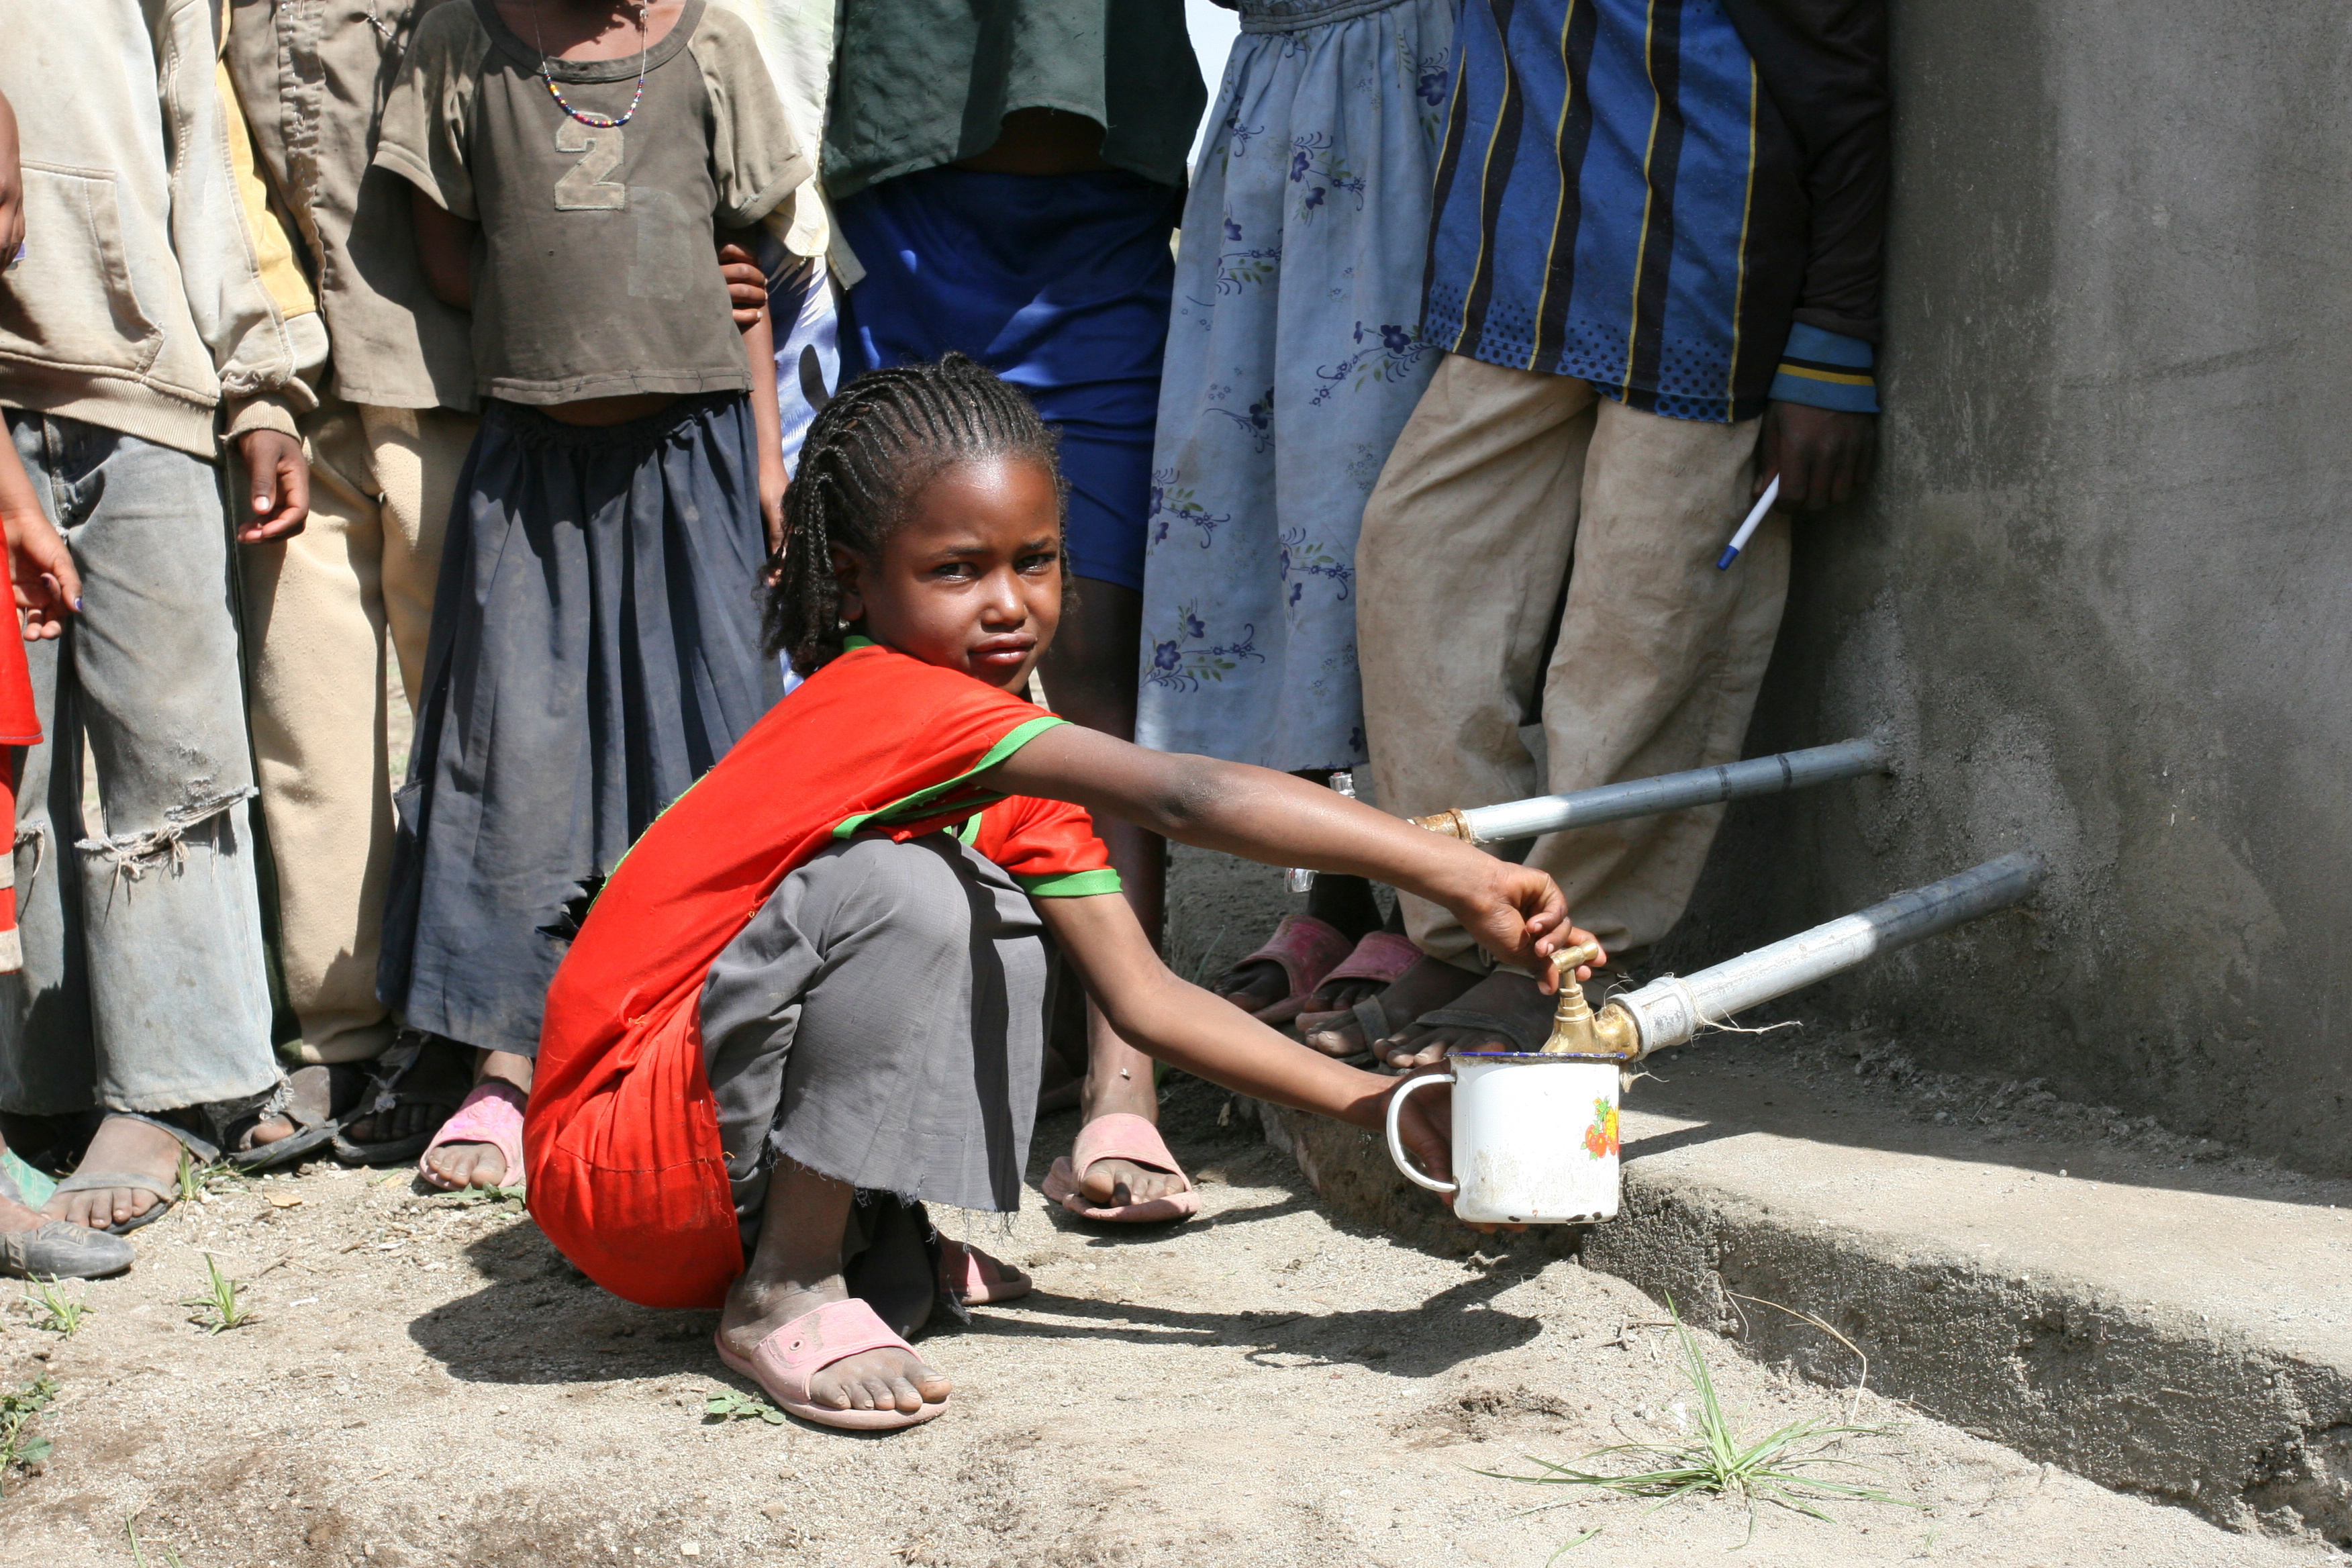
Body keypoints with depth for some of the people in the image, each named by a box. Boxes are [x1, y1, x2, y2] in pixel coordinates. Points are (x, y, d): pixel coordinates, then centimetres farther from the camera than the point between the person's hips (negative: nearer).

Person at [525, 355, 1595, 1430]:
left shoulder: (1015, 788, 7)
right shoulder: (887, 699, -21)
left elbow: (1144, 999, 3)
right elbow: (1181, 795, -33)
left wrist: (1376, 1103, -6)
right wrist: (1452, 873, -33)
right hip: (612, 1168, -9)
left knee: (998, 916, 5)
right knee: (902, 889, -26)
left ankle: (881, 1260, 2)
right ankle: (785, 1297, -15)